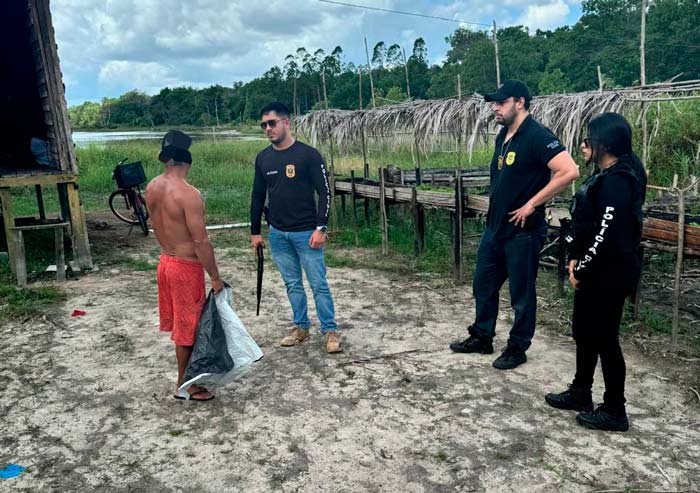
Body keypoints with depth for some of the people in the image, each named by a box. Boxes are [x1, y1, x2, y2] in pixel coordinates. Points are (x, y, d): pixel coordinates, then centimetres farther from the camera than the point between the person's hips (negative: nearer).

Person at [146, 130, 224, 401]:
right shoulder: (188, 194, -24)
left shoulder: (152, 188, 1)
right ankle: (185, 385, 22)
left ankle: (188, 373, 37)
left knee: (180, 323, 20)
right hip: (186, 267, -8)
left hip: (165, 261, 8)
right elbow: (201, 241, -24)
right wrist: (215, 277, -15)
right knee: (188, 327, 7)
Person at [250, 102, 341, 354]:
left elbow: (324, 193, -9)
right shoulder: (263, 158, 7)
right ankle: (301, 327, 27)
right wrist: (255, 231, 14)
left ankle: (330, 331, 11)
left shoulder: (308, 154, -8)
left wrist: (320, 228, -15)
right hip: (277, 234, 5)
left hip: (306, 233, -5)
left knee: (318, 284, 0)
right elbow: (257, 197, 14)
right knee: (292, 284, 13)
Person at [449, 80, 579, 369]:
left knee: (521, 293, 6)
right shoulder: (503, 136, 10)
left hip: (522, 231, -9)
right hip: (494, 228, 9)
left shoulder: (537, 136, -17)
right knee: (483, 284, 17)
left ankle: (517, 348, 21)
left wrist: (531, 204, -22)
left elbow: (569, 172, -27)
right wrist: (494, 203, 12)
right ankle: (481, 337, 33)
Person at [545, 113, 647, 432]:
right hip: (594, 271, 10)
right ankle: (580, 393, 34)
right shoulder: (605, 176, 12)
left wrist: (582, 270, -16)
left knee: (604, 339, 1)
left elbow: (608, 234, -25)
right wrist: (576, 259, 9)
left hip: (609, 274, -10)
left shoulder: (619, 180, -20)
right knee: (584, 332, 19)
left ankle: (614, 412, 15)